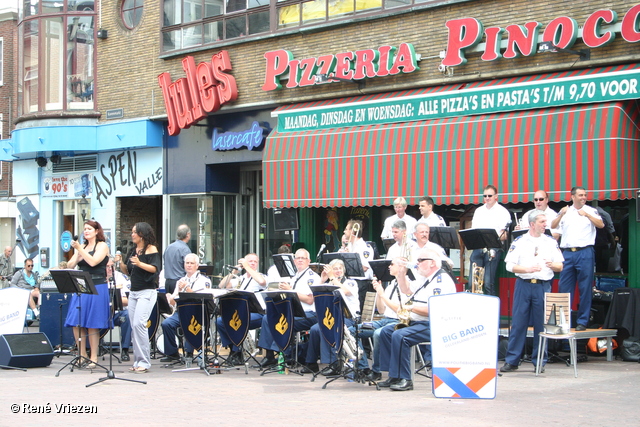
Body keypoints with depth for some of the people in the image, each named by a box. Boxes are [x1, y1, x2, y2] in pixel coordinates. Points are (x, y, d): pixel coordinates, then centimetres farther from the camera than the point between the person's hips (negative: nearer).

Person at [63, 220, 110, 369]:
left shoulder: (102, 246, 0)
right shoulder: (82, 247, 18)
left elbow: (93, 262, -16)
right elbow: (69, 266, 11)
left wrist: (79, 249, -16)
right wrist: (77, 255, -6)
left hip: (97, 288, -6)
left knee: (92, 324, -5)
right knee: (76, 323, 0)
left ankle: (94, 358, 1)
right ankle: (82, 355, 10)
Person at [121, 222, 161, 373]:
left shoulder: (151, 249, -6)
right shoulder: (133, 250, 16)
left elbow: (155, 268, -17)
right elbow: (128, 271, 18)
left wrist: (140, 264, -29)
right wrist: (120, 264, 0)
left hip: (147, 292, -8)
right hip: (133, 292, 8)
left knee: (139, 324, -17)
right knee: (134, 326, 6)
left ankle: (144, 362, -13)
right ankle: (137, 361, 11)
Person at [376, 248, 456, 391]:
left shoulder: (442, 281, -15)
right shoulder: (424, 278, 18)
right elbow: (406, 289, 30)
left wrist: (411, 307, -20)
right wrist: (401, 272, 15)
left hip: (433, 326, -11)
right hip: (415, 322, 11)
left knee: (399, 336, -28)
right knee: (386, 332, 3)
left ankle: (405, 379, -23)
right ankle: (394, 376, 0)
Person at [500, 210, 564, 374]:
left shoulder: (551, 242, 8)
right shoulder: (519, 242, 3)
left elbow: (560, 267, 8)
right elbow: (510, 266, -2)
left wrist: (552, 265, -14)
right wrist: (528, 269, -16)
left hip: (543, 286, 1)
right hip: (523, 285, -1)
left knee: (541, 325, 3)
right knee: (518, 323, 0)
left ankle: (539, 361, 12)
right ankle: (511, 360, 6)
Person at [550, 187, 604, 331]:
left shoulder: (591, 211, 6)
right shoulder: (565, 211, 14)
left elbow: (601, 225, -7)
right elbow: (553, 226, 5)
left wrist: (587, 215, -19)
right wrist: (561, 215, -11)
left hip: (585, 253, -3)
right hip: (567, 253, 3)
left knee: (585, 288, -2)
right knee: (564, 288, 3)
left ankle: (582, 321, 4)